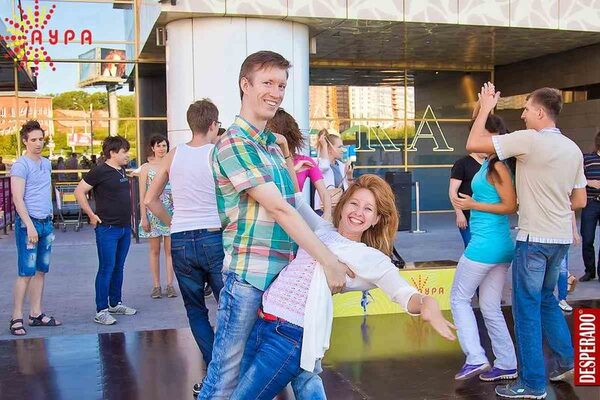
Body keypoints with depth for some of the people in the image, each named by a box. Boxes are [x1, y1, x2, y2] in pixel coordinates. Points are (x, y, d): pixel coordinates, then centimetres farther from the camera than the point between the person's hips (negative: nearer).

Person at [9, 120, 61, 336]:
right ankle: (16, 318, 1)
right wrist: (30, 226, -21)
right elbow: (18, 199, -15)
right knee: (26, 272, -6)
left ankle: (36, 314, 16)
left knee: (41, 271, 9)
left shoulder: (46, 163, 13)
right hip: (29, 223, -7)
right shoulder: (20, 166, -10)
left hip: (46, 222, 7)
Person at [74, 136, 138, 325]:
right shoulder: (100, 171, -12)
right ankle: (101, 311, 1)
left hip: (125, 227, 8)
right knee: (106, 269, -5)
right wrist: (92, 215, -12)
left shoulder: (122, 170, 11)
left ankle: (115, 304, 26)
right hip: (107, 228, -8)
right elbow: (79, 192, -12)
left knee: (118, 268, 15)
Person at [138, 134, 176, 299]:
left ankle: (170, 284, 8)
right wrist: (143, 217, -6)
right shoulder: (146, 168, 2)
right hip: (153, 212, -1)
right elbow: (142, 195, 0)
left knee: (170, 250, 2)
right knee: (154, 250, 5)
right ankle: (156, 285, 11)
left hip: (171, 211, 1)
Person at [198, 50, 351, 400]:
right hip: (249, 278, -8)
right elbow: (278, 208, -19)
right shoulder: (234, 144, -11)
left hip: (287, 275, 8)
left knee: (305, 365, 15)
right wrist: (328, 260, -20)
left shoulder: (272, 144, 16)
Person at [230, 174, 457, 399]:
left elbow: (404, 293, -12)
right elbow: (294, 201, 27)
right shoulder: (322, 228, 15)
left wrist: (427, 303, -34)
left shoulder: (370, 258, 0)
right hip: (262, 323, 6)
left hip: (290, 335, -6)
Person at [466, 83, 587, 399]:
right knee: (546, 298, 24)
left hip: (534, 238, -8)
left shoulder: (529, 140, -15)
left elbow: (473, 144, -15)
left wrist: (485, 107, -2)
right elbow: (579, 201, 13)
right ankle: (566, 361, 30)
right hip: (561, 237, 8)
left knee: (527, 308, 2)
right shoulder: (573, 149, 8)